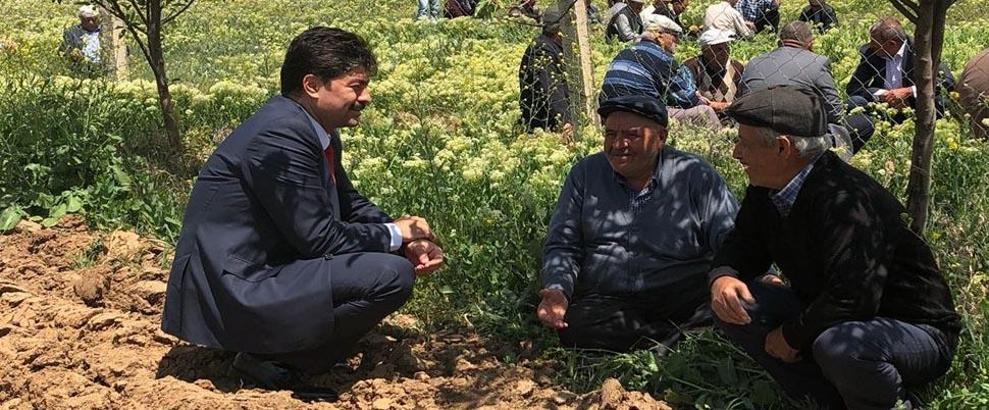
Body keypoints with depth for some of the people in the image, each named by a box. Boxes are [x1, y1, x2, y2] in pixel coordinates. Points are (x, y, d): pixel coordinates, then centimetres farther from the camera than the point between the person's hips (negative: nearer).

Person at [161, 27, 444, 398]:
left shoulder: (317, 131, 8)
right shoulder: (280, 136, -22)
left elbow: (351, 205, 18)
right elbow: (320, 239, -20)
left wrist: (408, 241, 1)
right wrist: (395, 234, -6)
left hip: (259, 271, 10)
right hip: (233, 295, -10)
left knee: (392, 256, 16)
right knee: (392, 276, -20)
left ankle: (276, 346, 9)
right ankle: (273, 360, -7)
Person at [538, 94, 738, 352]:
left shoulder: (696, 176, 2)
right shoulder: (586, 174, 10)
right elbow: (562, 245, 11)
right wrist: (558, 290, -11)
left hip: (680, 297, -2)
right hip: (604, 299, 3)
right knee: (574, 328, -32)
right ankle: (687, 335, -23)